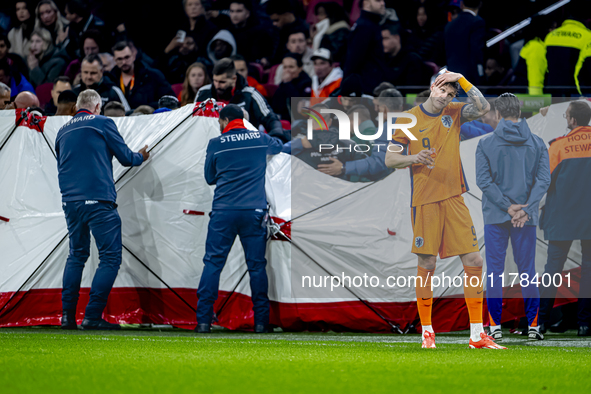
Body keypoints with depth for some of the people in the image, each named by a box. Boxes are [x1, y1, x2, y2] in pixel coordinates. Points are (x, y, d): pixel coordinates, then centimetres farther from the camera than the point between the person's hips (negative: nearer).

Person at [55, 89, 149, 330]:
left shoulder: (63, 131, 16)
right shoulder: (102, 123, 0)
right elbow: (125, 157, 4)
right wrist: (141, 157, 25)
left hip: (70, 201, 6)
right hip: (99, 201, -6)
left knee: (76, 255, 17)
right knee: (110, 256, -2)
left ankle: (67, 315, 10)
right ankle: (93, 316, -10)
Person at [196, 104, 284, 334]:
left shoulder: (216, 144, 2)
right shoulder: (260, 139, 8)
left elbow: (209, 178, 13)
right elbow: (279, 147, 31)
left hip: (223, 211, -1)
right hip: (254, 211, 1)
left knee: (213, 263, 2)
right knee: (256, 265, 7)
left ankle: (203, 321, -4)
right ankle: (261, 321, 5)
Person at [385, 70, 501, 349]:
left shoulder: (454, 113, 9)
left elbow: (482, 108, -10)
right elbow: (389, 159, 2)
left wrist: (462, 80, -14)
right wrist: (415, 159, -16)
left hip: (454, 198, 3)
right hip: (425, 201, -3)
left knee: (474, 261, -3)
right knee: (427, 267, 0)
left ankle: (477, 334, 1)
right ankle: (426, 331, 13)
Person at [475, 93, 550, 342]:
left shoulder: (486, 144, -3)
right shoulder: (537, 143, 2)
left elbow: (483, 180, -10)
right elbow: (543, 179, -6)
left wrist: (508, 207, -11)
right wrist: (525, 209, -12)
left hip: (495, 217, -1)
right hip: (527, 218, 2)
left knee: (494, 271, 4)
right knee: (527, 270, 8)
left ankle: (495, 327, 2)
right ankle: (533, 326, 8)